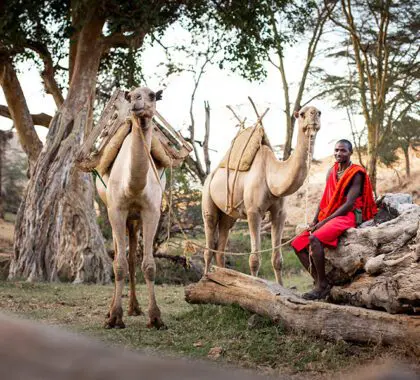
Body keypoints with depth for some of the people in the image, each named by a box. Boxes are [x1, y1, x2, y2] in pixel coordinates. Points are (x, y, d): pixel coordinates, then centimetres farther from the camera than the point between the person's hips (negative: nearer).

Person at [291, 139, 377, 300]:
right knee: (298, 243, -3)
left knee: (314, 238, -32)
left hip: (348, 216, -9)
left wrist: (324, 221, -17)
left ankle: (322, 284, -23)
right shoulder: (331, 172, 15)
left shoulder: (356, 174, -8)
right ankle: (318, 281, -8)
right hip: (328, 217, 9)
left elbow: (349, 204, -15)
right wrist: (314, 221, 2)